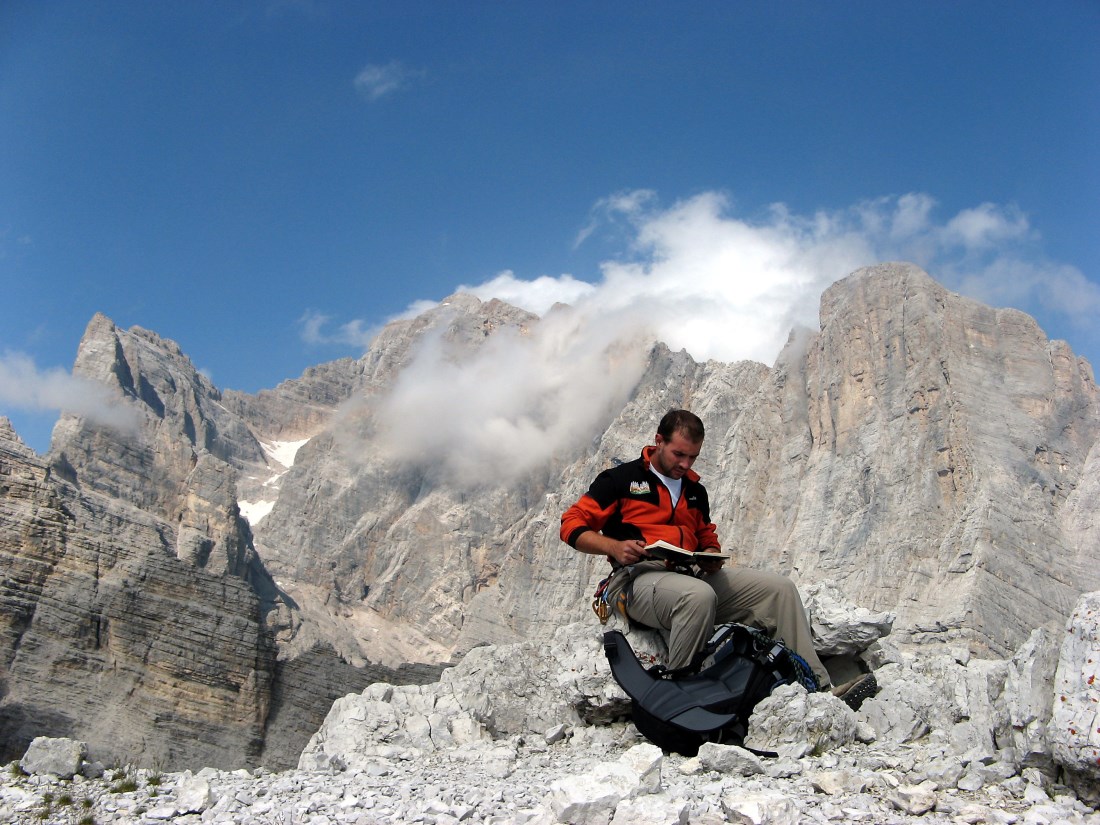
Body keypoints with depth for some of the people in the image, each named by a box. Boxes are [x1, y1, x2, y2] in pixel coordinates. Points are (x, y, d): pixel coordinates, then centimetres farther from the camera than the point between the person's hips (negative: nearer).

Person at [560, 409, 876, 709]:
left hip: (692, 575, 7)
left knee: (780, 587, -6)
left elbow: (708, 538, 34)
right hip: (639, 577, -7)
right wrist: (614, 546, -18)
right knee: (699, 595, -40)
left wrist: (712, 556, 8)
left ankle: (816, 690, -6)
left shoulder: (695, 490, 24)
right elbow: (572, 525, 0)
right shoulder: (622, 478, 4)